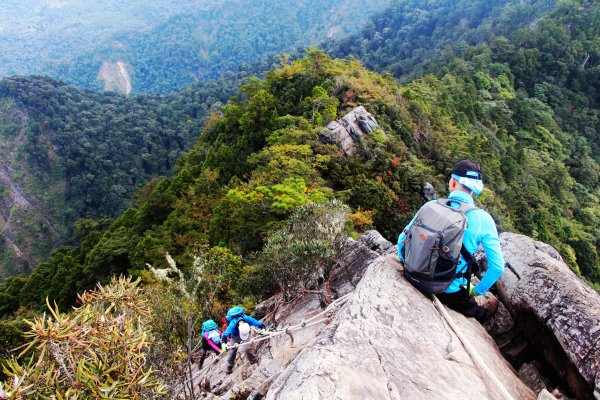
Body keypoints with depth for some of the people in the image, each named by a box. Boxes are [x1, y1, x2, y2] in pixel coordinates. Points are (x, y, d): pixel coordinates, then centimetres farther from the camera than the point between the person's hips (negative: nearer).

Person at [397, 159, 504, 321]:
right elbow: (497, 267, -11)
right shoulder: (482, 220, -14)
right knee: (492, 303, 25)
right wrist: (477, 290, 6)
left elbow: (403, 239, 0)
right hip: (450, 293, -3)